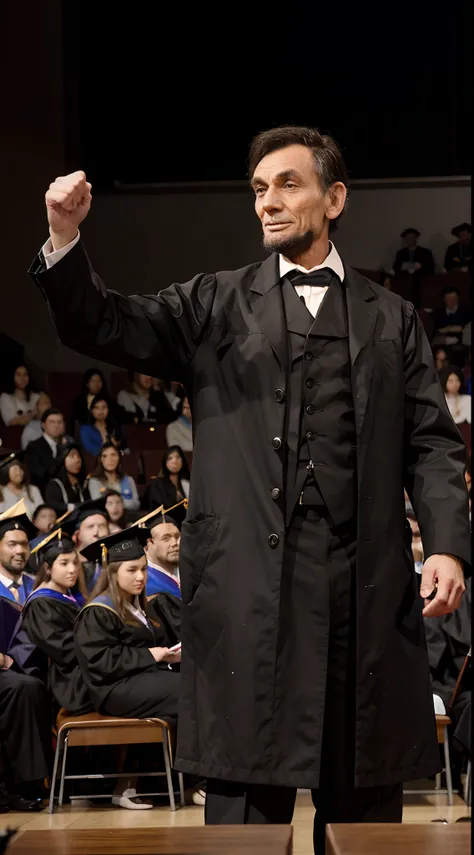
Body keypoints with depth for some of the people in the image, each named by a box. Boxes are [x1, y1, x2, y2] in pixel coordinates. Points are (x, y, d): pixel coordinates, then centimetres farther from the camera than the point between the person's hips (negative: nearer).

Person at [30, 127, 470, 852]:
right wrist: (65, 239, -16)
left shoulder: (391, 318, 14)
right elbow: (105, 327, 1)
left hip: (369, 590, 1)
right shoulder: (216, 306, 12)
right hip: (250, 588, -1)